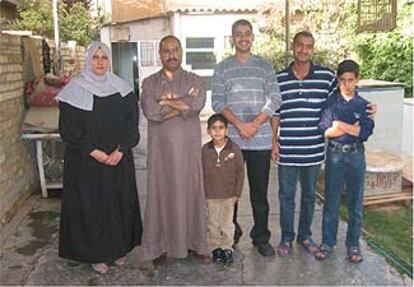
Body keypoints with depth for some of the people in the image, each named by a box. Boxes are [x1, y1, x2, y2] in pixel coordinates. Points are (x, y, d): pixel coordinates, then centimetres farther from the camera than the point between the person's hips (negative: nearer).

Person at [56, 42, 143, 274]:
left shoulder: (122, 89, 4)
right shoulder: (75, 90, -5)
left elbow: (131, 122, 1)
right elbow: (68, 128, -8)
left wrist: (120, 151, -12)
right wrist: (94, 152, -16)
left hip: (119, 160, 3)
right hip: (86, 161, -3)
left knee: (120, 201, 9)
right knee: (90, 204, 3)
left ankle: (119, 248, 26)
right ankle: (96, 254, 19)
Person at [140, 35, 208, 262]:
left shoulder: (194, 80, 6)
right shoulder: (150, 83, 5)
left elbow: (197, 104, -15)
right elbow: (150, 111, -14)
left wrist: (167, 102, -9)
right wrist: (183, 103, -9)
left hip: (189, 147, 1)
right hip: (161, 148, 0)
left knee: (191, 192, 7)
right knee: (161, 193, 4)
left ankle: (194, 241, 21)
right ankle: (161, 245, 17)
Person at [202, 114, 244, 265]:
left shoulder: (234, 149, -11)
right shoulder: (205, 150, -6)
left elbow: (240, 172, -5)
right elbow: (201, 172, 1)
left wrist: (237, 193, -5)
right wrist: (203, 193, 0)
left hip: (229, 195, -1)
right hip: (211, 195, 1)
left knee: (227, 223, 13)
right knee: (213, 223, 13)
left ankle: (227, 248, 27)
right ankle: (215, 248, 28)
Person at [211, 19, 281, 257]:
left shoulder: (265, 66, 7)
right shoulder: (223, 68, 8)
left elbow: (275, 99, 0)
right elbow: (217, 101, -1)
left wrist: (254, 124, -13)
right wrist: (239, 124, -14)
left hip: (260, 139, 0)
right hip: (230, 139, 1)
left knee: (260, 192, 6)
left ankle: (261, 238, 19)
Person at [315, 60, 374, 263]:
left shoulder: (363, 105, 2)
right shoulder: (330, 102, -1)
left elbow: (365, 133, -10)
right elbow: (324, 131, -12)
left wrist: (339, 124, -14)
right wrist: (354, 128, -15)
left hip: (356, 156, 1)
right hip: (334, 155, -1)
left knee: (355, 202, 8)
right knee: (331, 201, 6)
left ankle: (353, 244, 22)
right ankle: (327, 242, 19)